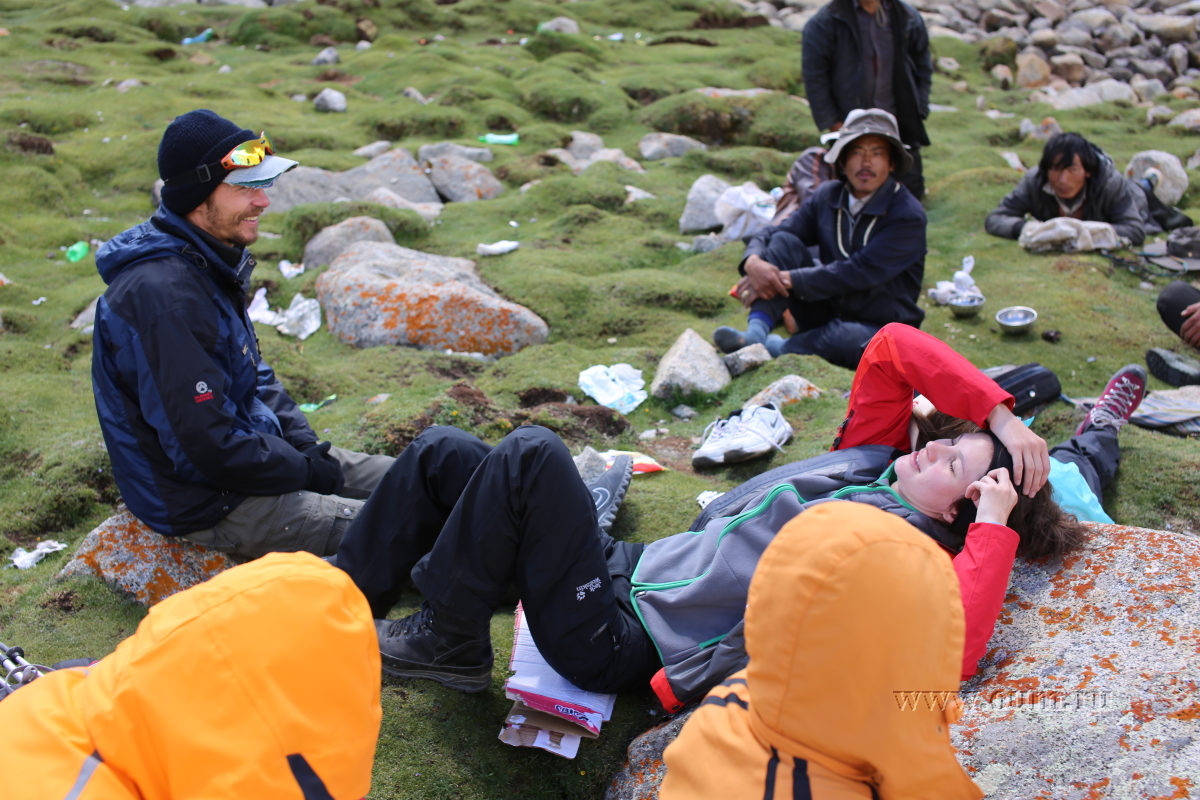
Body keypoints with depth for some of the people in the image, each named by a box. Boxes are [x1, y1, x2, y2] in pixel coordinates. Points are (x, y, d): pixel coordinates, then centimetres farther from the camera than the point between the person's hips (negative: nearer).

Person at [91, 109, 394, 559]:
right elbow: (208, 445, -28)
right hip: (204, 500, -10)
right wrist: (305, 471, -15)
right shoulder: (161, 295, -28)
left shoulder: (212, 264, 5)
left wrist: (305, 445, 4)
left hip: (250, 448, 10)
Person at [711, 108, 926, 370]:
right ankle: (755, 333, -30)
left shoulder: (908, 215, -16)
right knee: (784, 242, -14)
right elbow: (770, 233, 1)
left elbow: (860, 272, -25)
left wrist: (787, 280, -28)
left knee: (847, 340, -41)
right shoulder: (827, 196, 3)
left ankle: (775, 348, -19)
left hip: (878, 329, -5)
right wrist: (752, 261, -25)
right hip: (827, 313, 5)